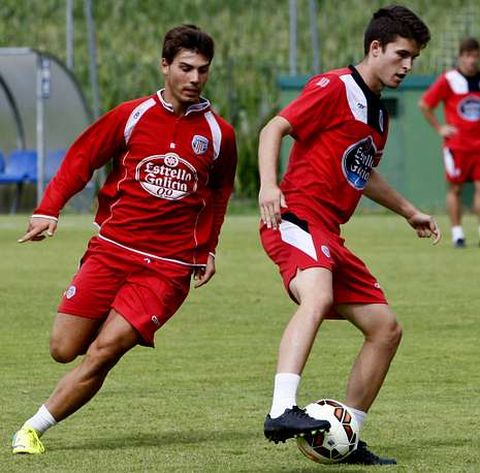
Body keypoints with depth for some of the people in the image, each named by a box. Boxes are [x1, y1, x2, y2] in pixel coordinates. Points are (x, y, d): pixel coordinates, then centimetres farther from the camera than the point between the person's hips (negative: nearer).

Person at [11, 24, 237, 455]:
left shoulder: (219, 135, 4)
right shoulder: (132, 116, 1)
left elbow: (220, 192, 22)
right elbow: (81, 158, 8)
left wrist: (208, 248, 17)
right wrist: (49, 209, -5)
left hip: (169, 266, -1)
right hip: (112, 250, 1)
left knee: (102, 352, -16)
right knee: (64, 350, -3)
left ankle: (34, 429, -6)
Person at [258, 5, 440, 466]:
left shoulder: (378, 114, 23)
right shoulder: (335, 88, -5)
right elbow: (275, 128, -13)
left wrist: (409, 212, 45)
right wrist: (268, 185, -27)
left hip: (329, 236, 10)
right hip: (296, 219, -10)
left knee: (385, 328, 8)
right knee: (318, 297, -37)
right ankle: (281, 412, -52)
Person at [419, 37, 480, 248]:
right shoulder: (448, 80, -4)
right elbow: (424, 104, 2)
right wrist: (439, 128, -1)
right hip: (456, 144, -2)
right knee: (455, 189, 2)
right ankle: (457, 232, 8)